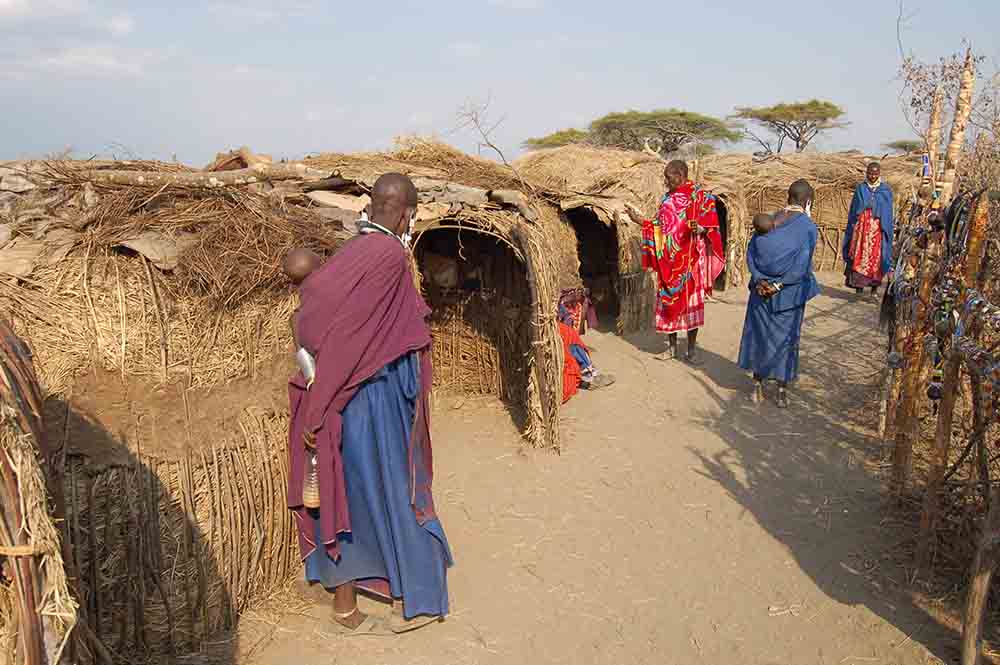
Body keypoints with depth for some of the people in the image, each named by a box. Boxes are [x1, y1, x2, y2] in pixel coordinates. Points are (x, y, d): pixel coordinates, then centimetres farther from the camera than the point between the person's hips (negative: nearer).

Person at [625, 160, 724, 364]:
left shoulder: (700, 196, -5)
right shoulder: (668, 199, 13)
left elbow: (710, 221, -11)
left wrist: (700, 227, -31)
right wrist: (639, 220, 14)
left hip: (690, 259, -5)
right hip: (669, 260, 6)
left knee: (690, 300, -2)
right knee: (668, 301, 7)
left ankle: (692, 348, 7)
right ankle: (672, 346, 18)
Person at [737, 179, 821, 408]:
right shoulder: (808, 227, -11)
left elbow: (751, 252, -5)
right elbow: (802, 266, -17)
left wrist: (760, 280, -9)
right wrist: (780, 285, -13)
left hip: (762, 289, 3)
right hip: (790, 294, -3)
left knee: (759, 334, 14)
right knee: (786, 338, 10)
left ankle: (757, 384, 20)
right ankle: (782, 391, 17)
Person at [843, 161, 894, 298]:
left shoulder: (886, 190, 6)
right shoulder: (860, 189, 9)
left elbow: (888, 212, 7)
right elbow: (853, 210, 9)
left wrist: (887, 228, -1)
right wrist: (853, 226, 2)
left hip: (877, 229, -1)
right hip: (861, 227, 1)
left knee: (876, 257, -3)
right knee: (859, 256, -3)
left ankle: (875, 287, 4)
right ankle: (858, 286, 1)